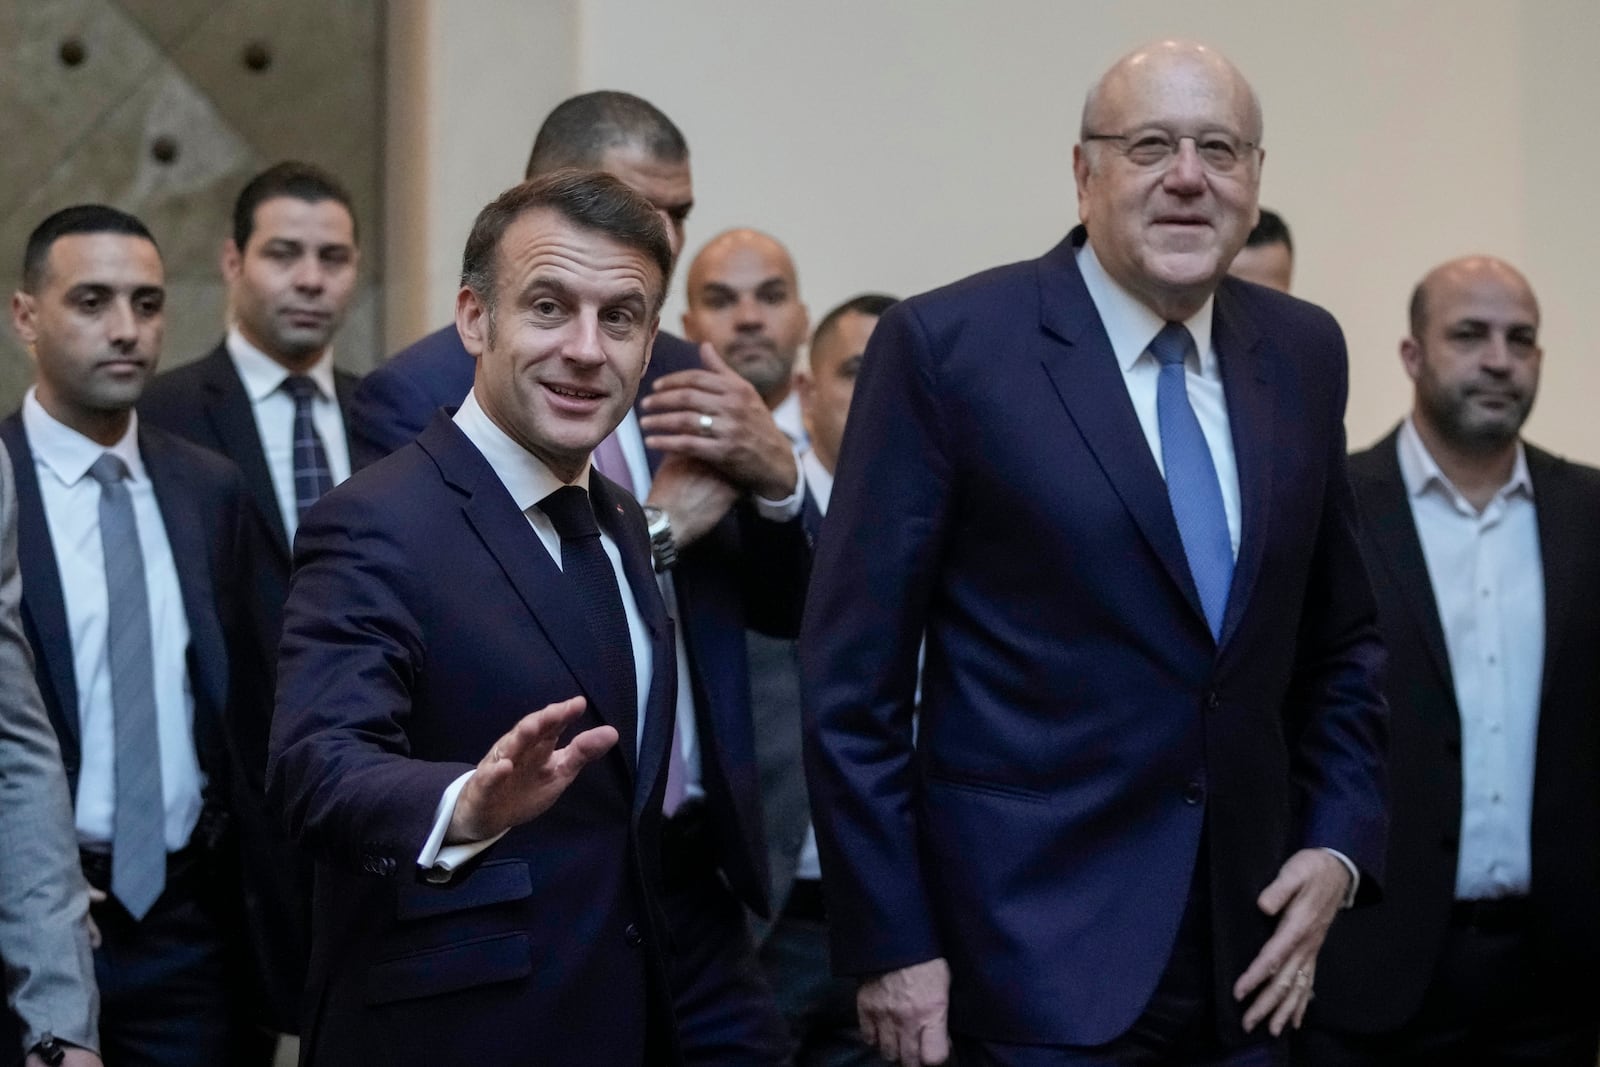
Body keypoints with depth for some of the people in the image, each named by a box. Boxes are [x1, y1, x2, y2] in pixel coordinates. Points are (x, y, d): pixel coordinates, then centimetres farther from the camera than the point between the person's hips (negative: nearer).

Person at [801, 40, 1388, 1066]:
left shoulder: (1303, 353, 6)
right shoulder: (948, 345, -9)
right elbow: (854, 671, -9)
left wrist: (1340, 843, 3)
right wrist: (888, 941, -11)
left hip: (1248, 952, 5)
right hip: (1038, 947, -5)